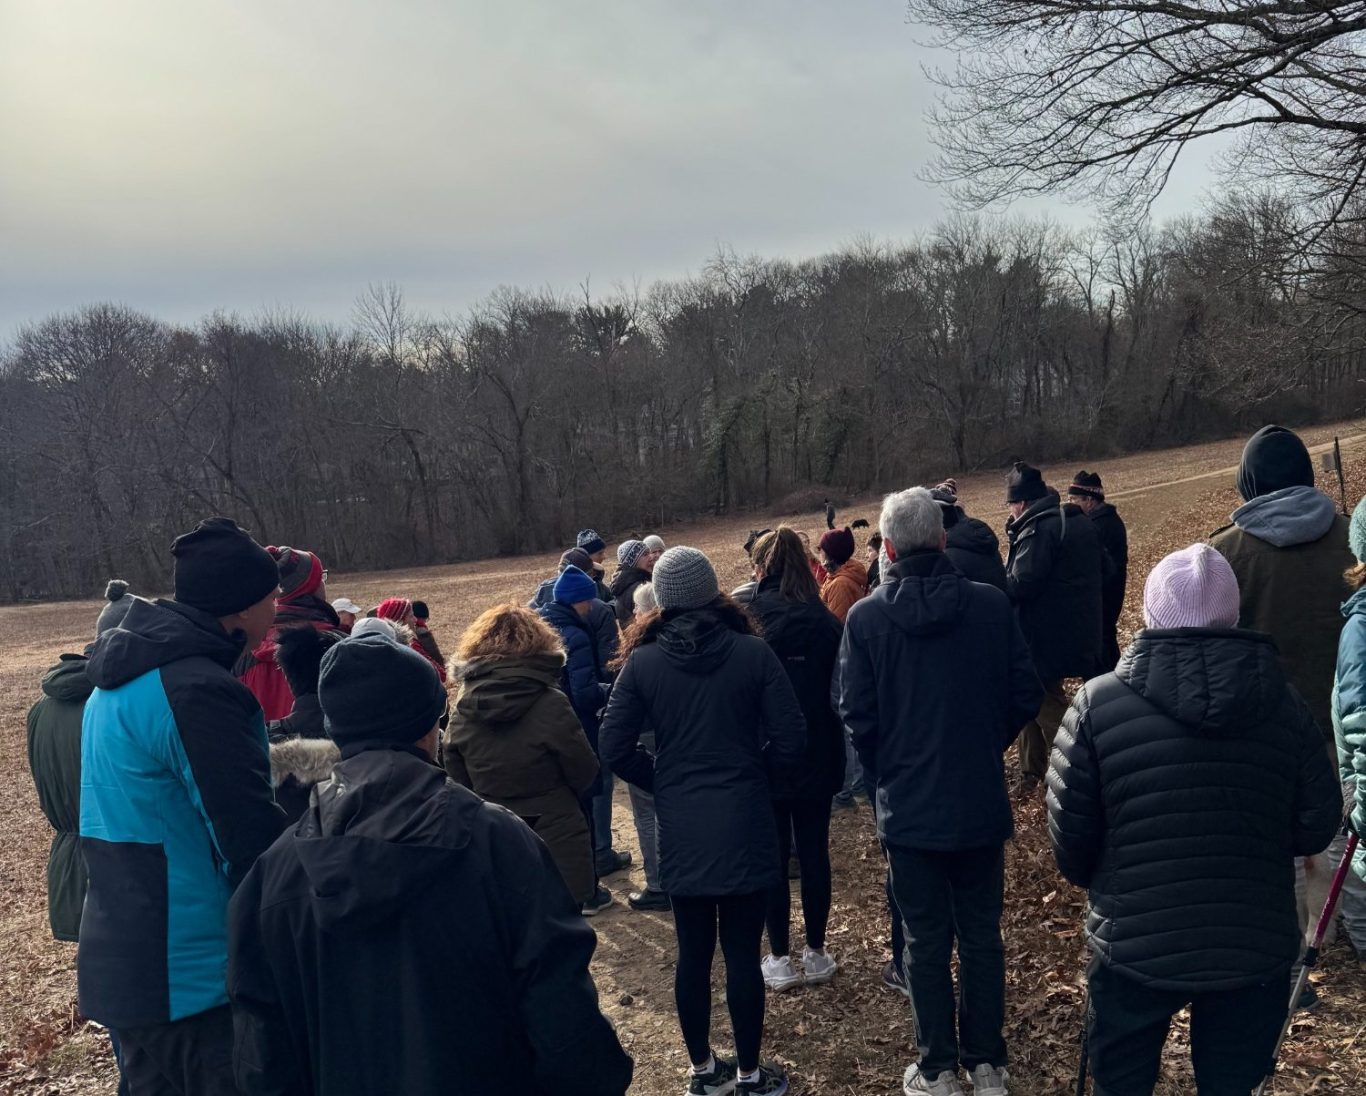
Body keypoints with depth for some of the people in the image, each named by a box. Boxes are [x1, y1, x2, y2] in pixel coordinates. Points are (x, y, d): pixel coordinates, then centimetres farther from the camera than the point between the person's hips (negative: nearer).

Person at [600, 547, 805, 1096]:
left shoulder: (642, 661, -5)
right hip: (745, 822, -2)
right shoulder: (753, 652, -9)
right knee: (742, 952, 7)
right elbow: (790, 742, -9)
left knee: (693, 952, 14)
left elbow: (614, 749, -5)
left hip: (680, 827, 2)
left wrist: (662, 781, 10)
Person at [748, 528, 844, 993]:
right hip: (818, 757, 3)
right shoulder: (825, 621, -2)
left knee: (773, 856, 7)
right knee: (814, 853, 11)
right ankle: (816, 953, 20)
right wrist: (837, 753, 11)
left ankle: (780, 959, 13)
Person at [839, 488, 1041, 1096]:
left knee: (927, 942, 11)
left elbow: (857, 715, -9)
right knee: (982, 936, 15)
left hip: (907, 806, -1)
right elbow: (1027, 692, -2)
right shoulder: (991, 603, -8)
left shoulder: (865, 618, -12)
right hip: (980, 801, 2)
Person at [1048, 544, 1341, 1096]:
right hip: (1255, 948, 2)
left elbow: (1069, 830, -10)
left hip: (1135, 947, -2)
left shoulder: (1098, 703, -15)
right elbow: (1316, 825, -1)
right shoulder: (1286, 703, -7)